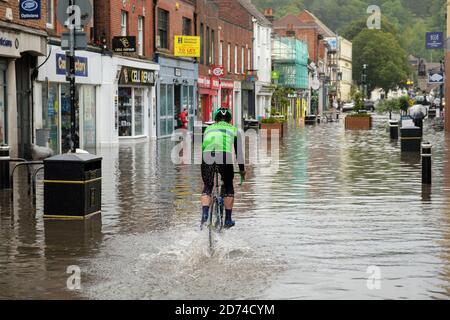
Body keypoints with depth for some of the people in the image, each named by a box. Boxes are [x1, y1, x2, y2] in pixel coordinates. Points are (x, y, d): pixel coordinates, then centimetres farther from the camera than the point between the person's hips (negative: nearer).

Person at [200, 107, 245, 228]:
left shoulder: (208, 128, 31)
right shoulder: (234, 130, 27)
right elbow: (238, 152, 32)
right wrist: (242, 169, 44)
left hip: (207, 156, 1)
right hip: (224, 156, -1)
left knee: (207, 187, 19)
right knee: (228, 187, 20)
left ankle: (204, 215, -1)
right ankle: (228, 219, 20)